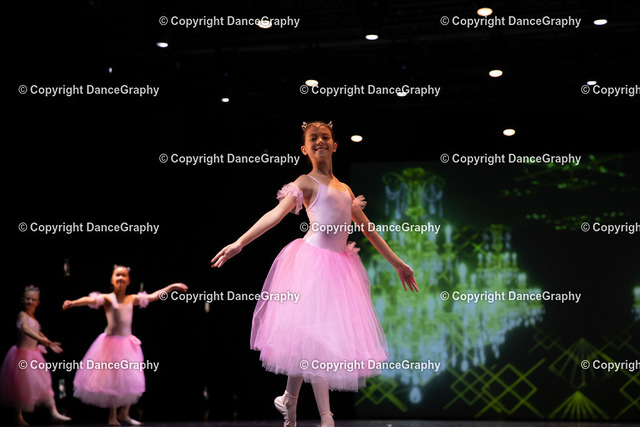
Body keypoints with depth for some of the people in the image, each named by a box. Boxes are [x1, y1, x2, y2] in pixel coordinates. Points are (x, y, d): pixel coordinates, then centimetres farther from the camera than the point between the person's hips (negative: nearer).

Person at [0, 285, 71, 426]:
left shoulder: (33, 318, 9)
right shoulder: (22, 315, -17)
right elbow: (25, 329, -38)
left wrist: (50, 344, 30)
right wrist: (41, 340, -51)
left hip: (34, 354, 8)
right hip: (23, 354, -8)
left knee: (45, 383, 8)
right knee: (21, 386, 3)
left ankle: (54, 412, 13)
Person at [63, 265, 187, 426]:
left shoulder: (132, 299, 6)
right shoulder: (108, 298, -7)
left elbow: (153, 296, 10)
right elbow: (90, 299, -22)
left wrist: (172, 287, 9)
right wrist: (73, 303, -40)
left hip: (128, 344, 5)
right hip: (111, 342, -5)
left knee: (131, 380, 5)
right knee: (112, 379, -3)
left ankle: (124, 414, 20)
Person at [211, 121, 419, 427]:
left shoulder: (345, 190, 19)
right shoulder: (306, 182, 0)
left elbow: (368, 230, 23)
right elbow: (277, 214, -13)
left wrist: (398, 264, 25)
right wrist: (239, 243, -27)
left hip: (340, 265, 6)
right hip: (313, 262, -6)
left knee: (305, 338, 13)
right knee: (314, 335, -8)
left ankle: (288, 401, 29)